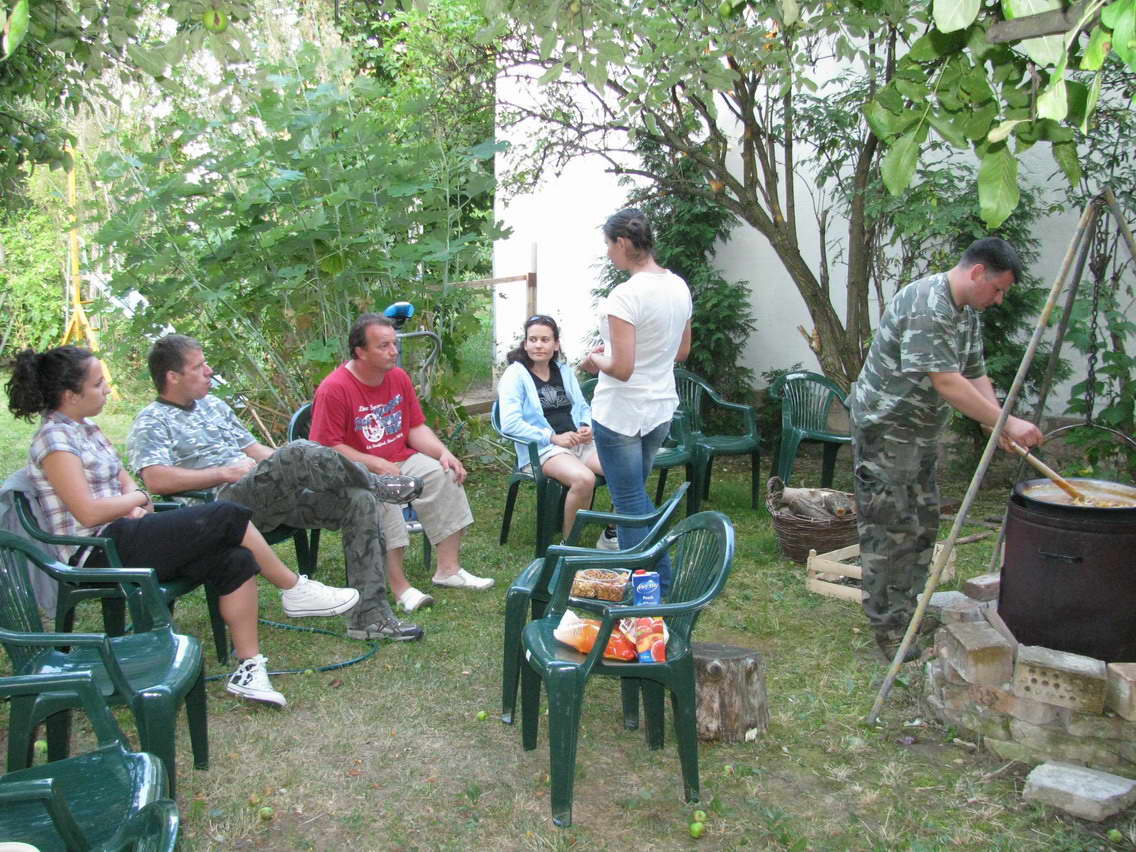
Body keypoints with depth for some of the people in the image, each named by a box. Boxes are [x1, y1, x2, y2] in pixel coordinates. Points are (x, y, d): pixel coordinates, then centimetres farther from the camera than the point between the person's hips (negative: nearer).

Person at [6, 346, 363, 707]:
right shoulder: (55, 439, -13)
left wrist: (135, 502, -3)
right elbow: (88, 513, -21)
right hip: (97, 554, -9)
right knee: (226, 517, -17)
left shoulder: (85, 429, 16)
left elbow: (124, 479, 20)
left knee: (235, 560, -12)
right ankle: (295, 590, 0)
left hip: (119, 538, 9)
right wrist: (137, 500, -3)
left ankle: (249, 668, -9)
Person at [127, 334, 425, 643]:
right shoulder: (152, 422, 3)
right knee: (298, 453, -34)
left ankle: (370, 616, -13)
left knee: (359, 501, -11)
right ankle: (376, 484, -7)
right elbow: (156, 480, -15)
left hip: (274, 497, 8)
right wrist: (228, 472, -13)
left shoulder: (213, 405, 26)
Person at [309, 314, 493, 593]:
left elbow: (417, 427, 10)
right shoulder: (334, 389, -16)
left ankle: (448, 569, -7)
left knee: (445, 477, -16)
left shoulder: (399, 377, 5)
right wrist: (375, 465, -23)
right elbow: (326, 447, -17)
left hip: (401, 460, 6)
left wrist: (444, 453, -8)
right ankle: (399, 588, -25)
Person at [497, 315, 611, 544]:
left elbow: (583, 407, 24)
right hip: (541, 448, -6)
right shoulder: (515, 374, -1)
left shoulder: (565, 371, 17)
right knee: (584, 479, -35)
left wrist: (587, 426, 0)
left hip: (579, 442, 6)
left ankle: (612, 533, 2)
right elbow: (510, 423, -12)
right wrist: (553, 437, -16)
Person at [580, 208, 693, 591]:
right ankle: (661, 578, 31)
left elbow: (622, 368, -25)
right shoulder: (679, 287, 4)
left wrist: (596, 360, -5)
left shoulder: (625, 296, -21)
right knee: (637, 495, 24)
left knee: (630, 503, 5)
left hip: (620, 414, -8)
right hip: (660, 410, 8)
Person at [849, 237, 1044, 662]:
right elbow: (946, 383, -29)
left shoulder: (968, 312, 10)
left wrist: (1001, 426, -5)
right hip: (884, 430, -10)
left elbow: (975, 376, 10)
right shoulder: (925, 305, -24)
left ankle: (909, 610, 27)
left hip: (921, 433, 10)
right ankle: (887, 627, 3)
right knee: (888, 529, -5)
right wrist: (1006, 422, -27)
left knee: (922, 524, 15)